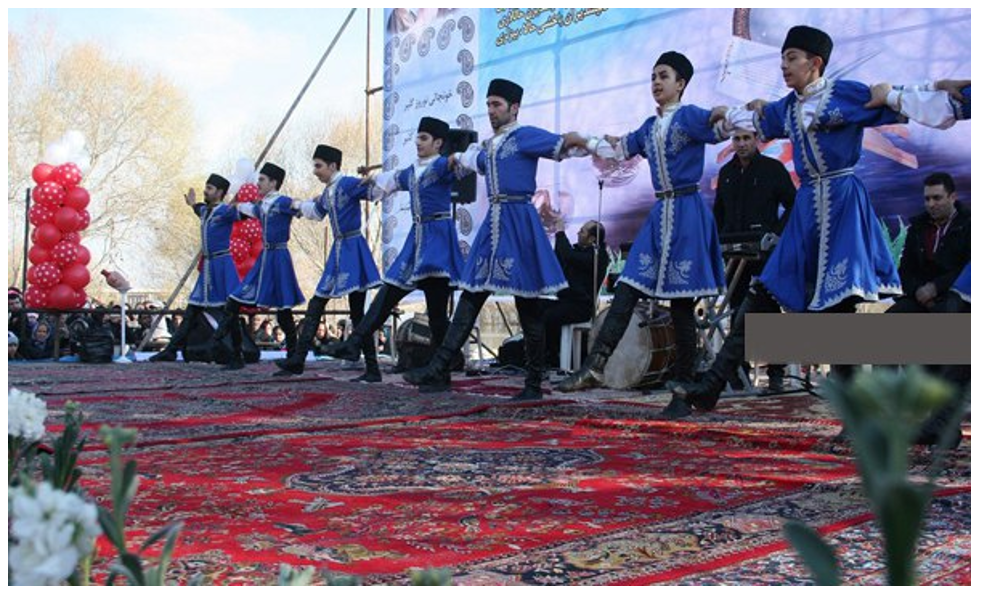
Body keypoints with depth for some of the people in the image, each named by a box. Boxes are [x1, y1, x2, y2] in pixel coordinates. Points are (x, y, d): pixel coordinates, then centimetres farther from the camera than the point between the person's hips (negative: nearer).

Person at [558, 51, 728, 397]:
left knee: (682, 300, -2)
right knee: (626, 290, -4)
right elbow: (621, 147, 33)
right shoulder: (649, 127, 17)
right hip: (660, 213, 6)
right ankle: (595, 366, -8)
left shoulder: (690, 116, -3)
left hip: (687, 211, -6)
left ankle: (684, 379, 9)